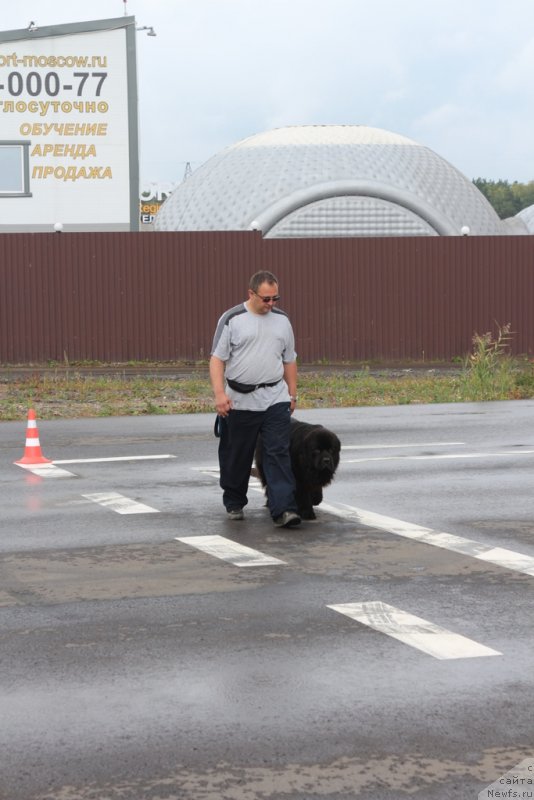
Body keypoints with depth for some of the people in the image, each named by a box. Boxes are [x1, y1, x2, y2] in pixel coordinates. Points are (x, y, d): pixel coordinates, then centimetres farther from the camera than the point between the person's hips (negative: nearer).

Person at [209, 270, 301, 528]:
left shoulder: (282, 320, 9)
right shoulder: (232, 320, -4)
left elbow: (289, 360, 16)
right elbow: (217, 359, -7)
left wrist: (292, 394, 14)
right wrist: (219, 393, -17)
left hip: (275, 400, 2)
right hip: (239, 401, -2)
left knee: (279, 454, -9)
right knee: (236, 457, 10)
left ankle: (283, 510, -15)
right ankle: (234, 504, 30)